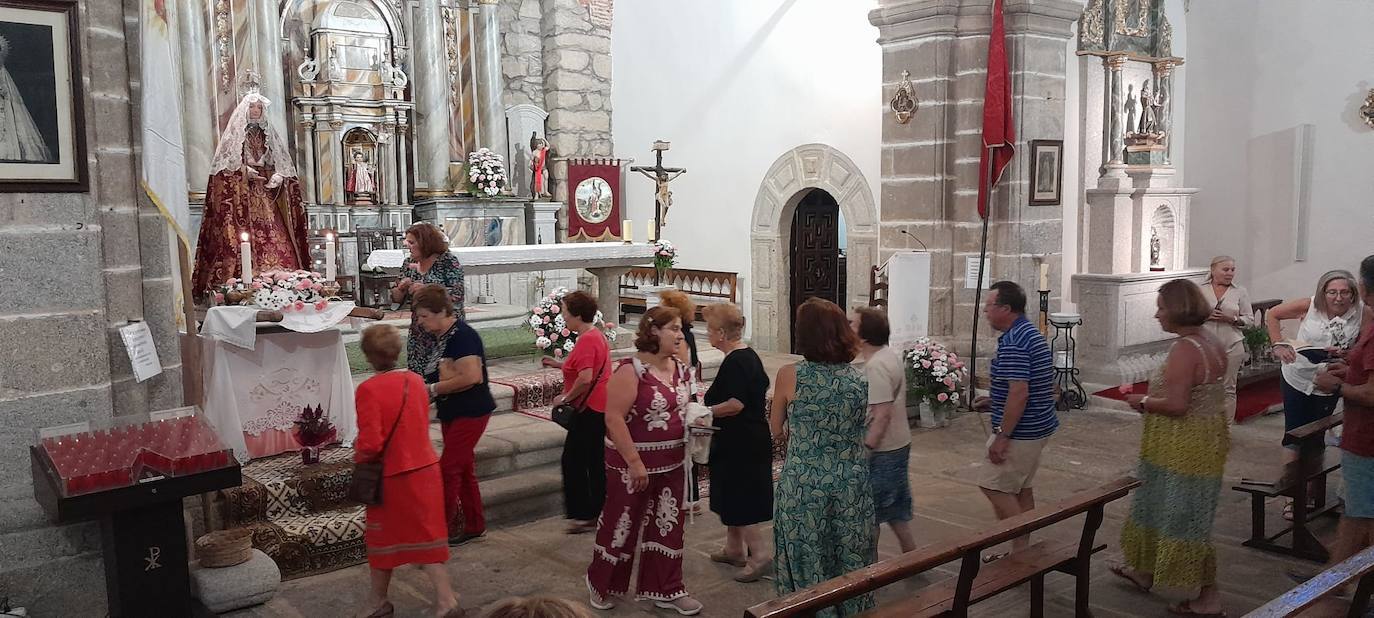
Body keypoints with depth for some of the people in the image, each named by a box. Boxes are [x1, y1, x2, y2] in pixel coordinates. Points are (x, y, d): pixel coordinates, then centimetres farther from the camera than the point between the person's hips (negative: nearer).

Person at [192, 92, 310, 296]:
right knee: (244, 234, -15)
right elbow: (225, 162, 2)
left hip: (265, 191, 3)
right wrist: (244, 171, -13)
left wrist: (278, 176, -5)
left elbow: (282, 162, 15)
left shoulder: (269, 134, 20)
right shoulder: (234, 132, 11)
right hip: (240, 191, -3)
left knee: (274, 234, -9)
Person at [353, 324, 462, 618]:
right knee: (427, 535, 12)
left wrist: (358, 454, -1)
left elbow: (370, 444, -21)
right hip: (425, 469, 4)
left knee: (383, 537, 16)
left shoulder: (368, 389, -19)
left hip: (392, 475, -4)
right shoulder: (415, 380, 0)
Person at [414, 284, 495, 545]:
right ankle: (475, 525, 23)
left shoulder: (461, 336, -20)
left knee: (449, 468, -6)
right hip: (452, 413, 10)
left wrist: (434, 388, -19)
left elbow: (471, 377, -29)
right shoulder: (442, 336, 9)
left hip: (470, 413, -10)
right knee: (463, 469, 14)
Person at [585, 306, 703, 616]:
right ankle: (601, 583, 29)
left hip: (672, 463, 7)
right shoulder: (631, 370, -17)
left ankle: (666, 590, 26)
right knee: (622, 524, 8)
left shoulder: (681, 370, 5)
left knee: (667, 526, 13)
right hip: (633, 464, -6)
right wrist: (634, 462, -23)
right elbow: (614, 418, -21)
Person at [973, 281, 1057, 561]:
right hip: (1037, 427, 10)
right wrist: (993, 401, 18)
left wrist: (1002, 435, -23)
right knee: (1021, 488, 15)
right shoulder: (1031, 333, 12)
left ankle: (1020, 551, 2)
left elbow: (1019, 392, -27)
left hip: (1020, 432, -10)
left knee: (995, 487, -3)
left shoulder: (1013, 343, -21)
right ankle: (1022, 552, 23)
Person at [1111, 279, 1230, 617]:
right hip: (1207, 438, 10)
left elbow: (1176, 405, -29)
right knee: (1161, 508, 22)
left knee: (1185, 519, 2)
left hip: (1185, 448, -10)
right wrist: (1153, 398, 11)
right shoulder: (1211, 342, 7)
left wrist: (1143, 402, -12)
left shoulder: (1184, 349, -23)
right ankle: (1146, 572, 38)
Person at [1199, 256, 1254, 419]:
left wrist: (1233, 319, -14)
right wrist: (1205, 315, -14)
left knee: (1228, 389, 6)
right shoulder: (1201, 291, 4)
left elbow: (1249, 320, 3)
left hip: (1232, 346, 0)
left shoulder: (1240, 292, 4)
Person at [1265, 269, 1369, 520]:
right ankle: (1291, 495, 14)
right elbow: (1272, 315, -4)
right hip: (1297, 377, -1)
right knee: (1294, 435, 4)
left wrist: (1345, 354, -28)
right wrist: (1279, 344, -14)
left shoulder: (1363, 313, -15)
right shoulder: (1309, 305, -16)